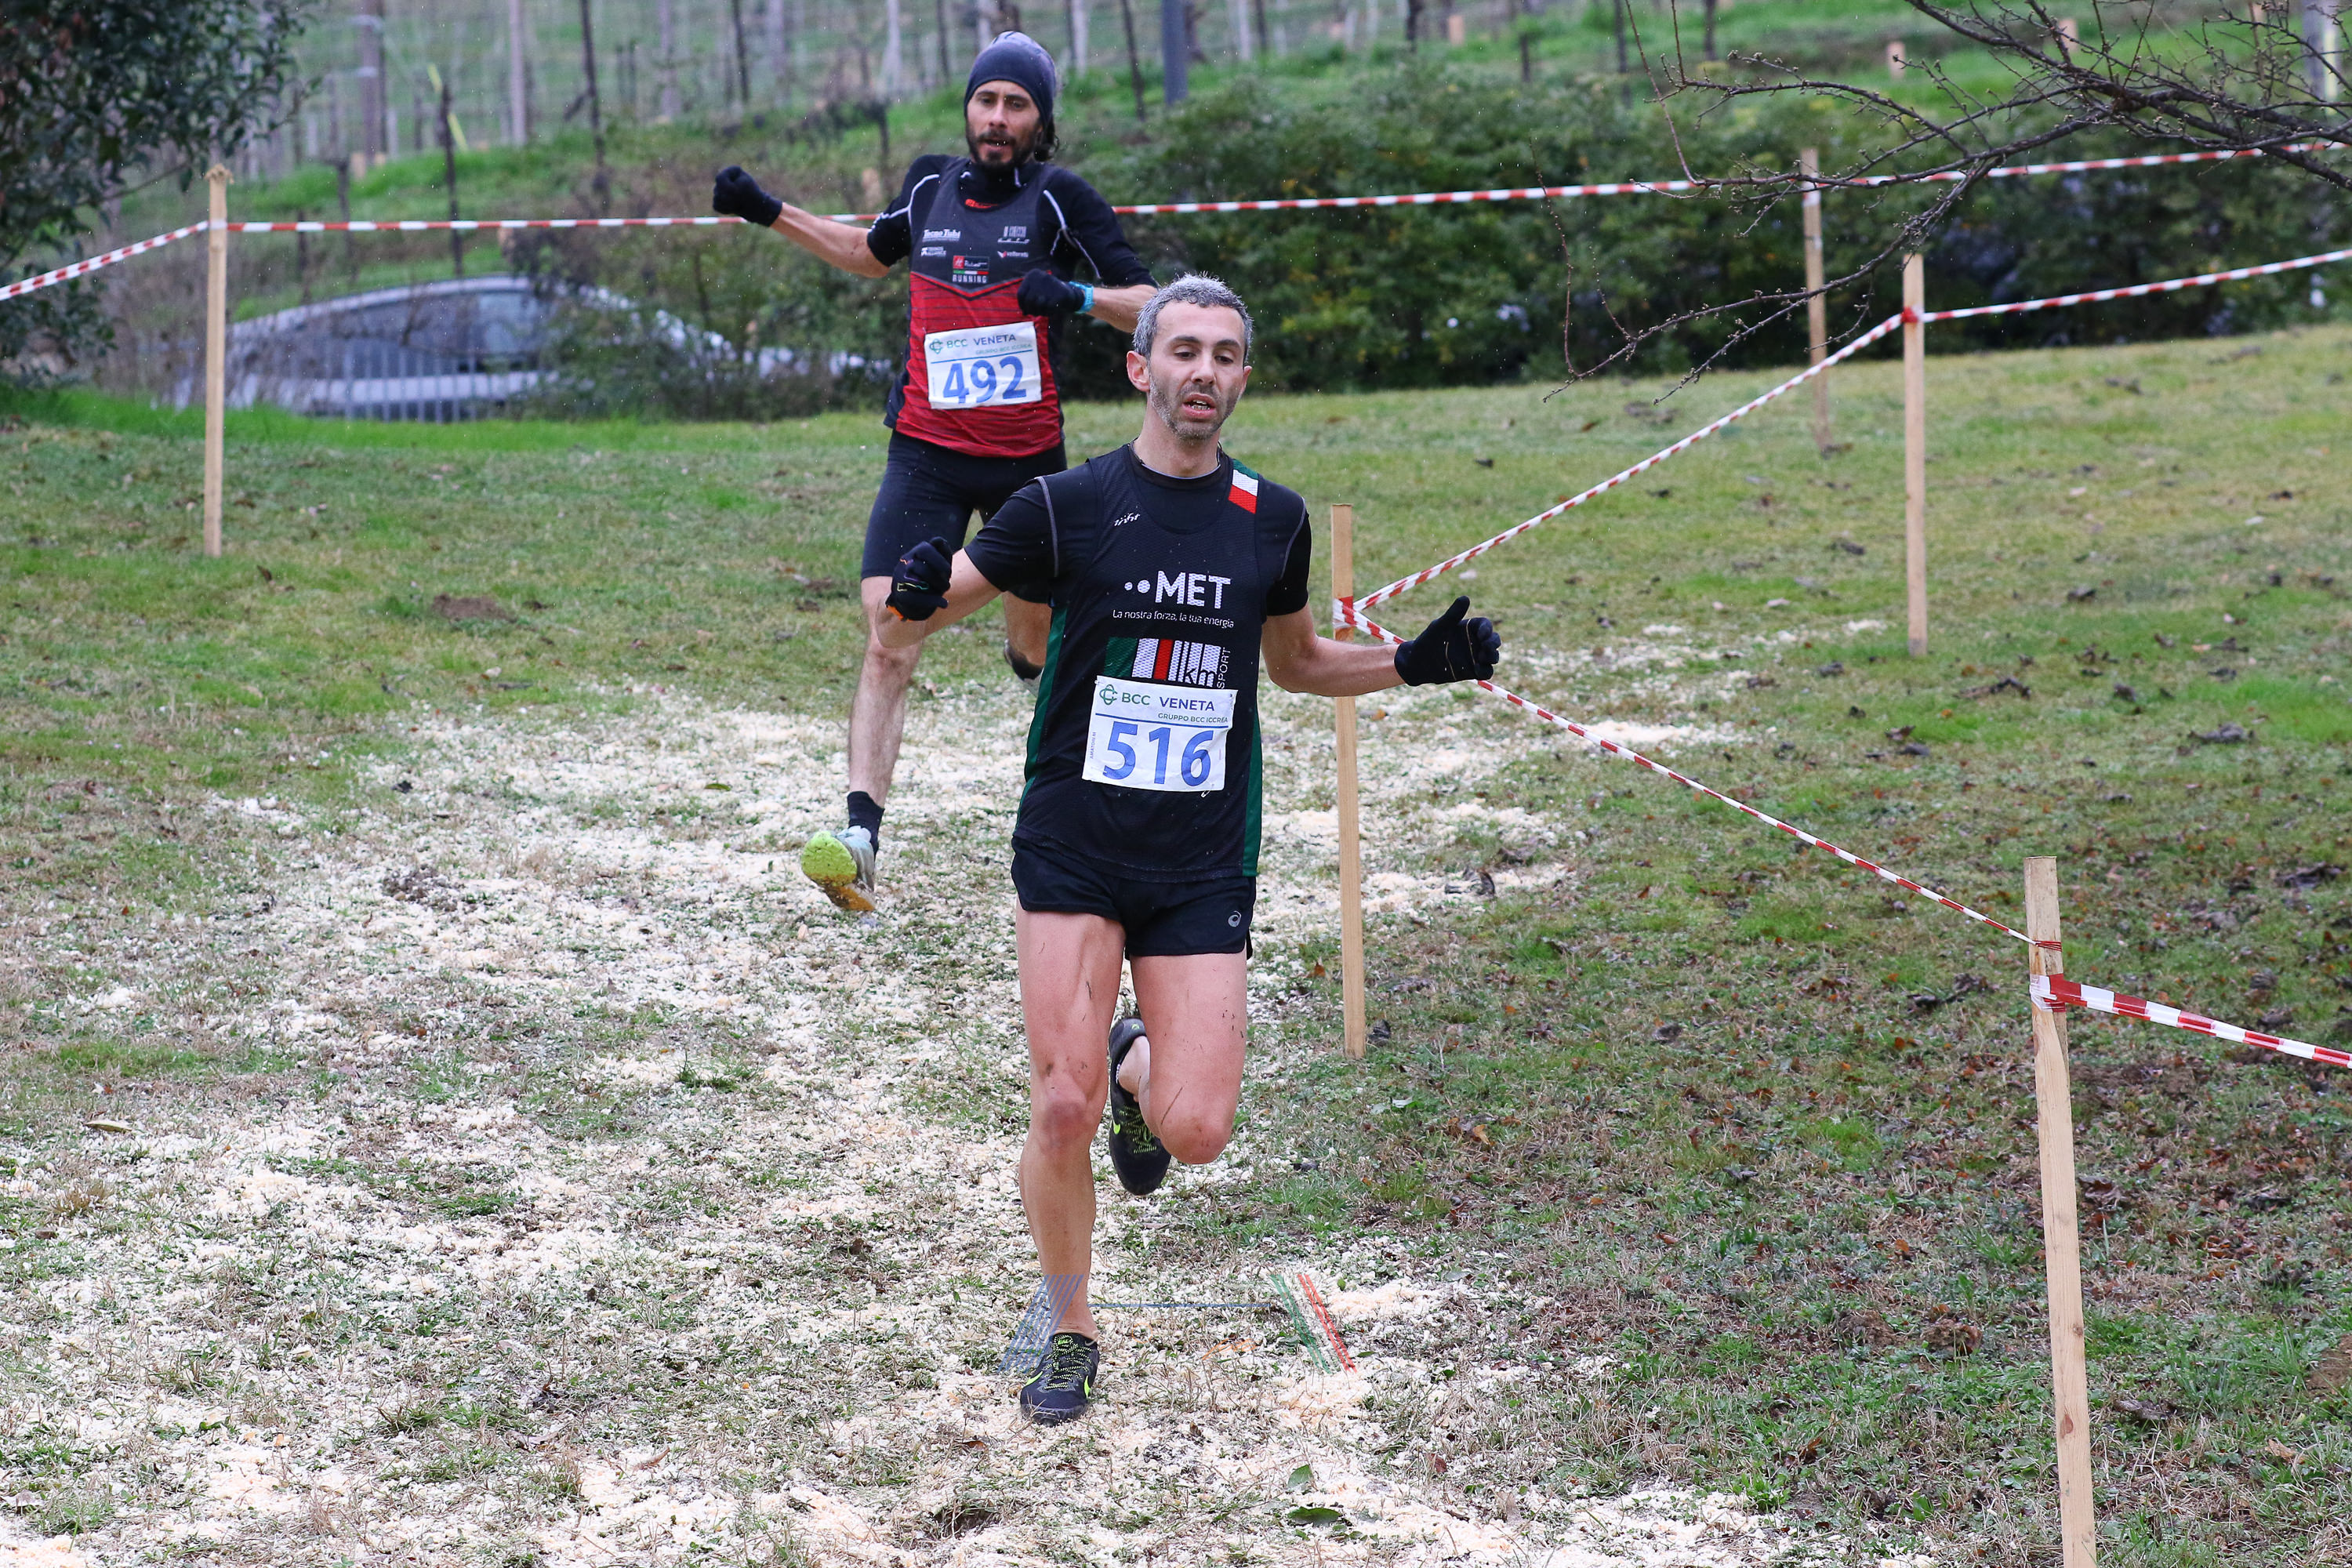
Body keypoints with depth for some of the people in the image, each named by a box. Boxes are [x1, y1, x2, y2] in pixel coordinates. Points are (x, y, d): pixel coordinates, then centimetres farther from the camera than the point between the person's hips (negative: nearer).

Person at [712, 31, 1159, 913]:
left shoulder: (1061, 200, -5)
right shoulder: (930, 186, 7)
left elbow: (1150, 310, -6)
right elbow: (874, 255, 28)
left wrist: (1079, 296, -25)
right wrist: (770, 214, 21)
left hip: (1028, 459, -1)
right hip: (926, 453, 1)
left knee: (1035, 644, 16)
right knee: (887, 646, -15)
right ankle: (861, 838, -23)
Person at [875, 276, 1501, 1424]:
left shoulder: (1272, 521, 6)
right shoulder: (1067, 505, -4)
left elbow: (1293, 661, 23)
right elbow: (904, 630, 0)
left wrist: (1414, 663, 8)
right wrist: (916, 599, -24)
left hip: (1204, 861, 2)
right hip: (1073, 849, -2)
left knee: (1196, 1132, -8)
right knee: (1062, 1108, -11)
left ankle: (1138, 1068, 29)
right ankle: (1069, 1334, 13)